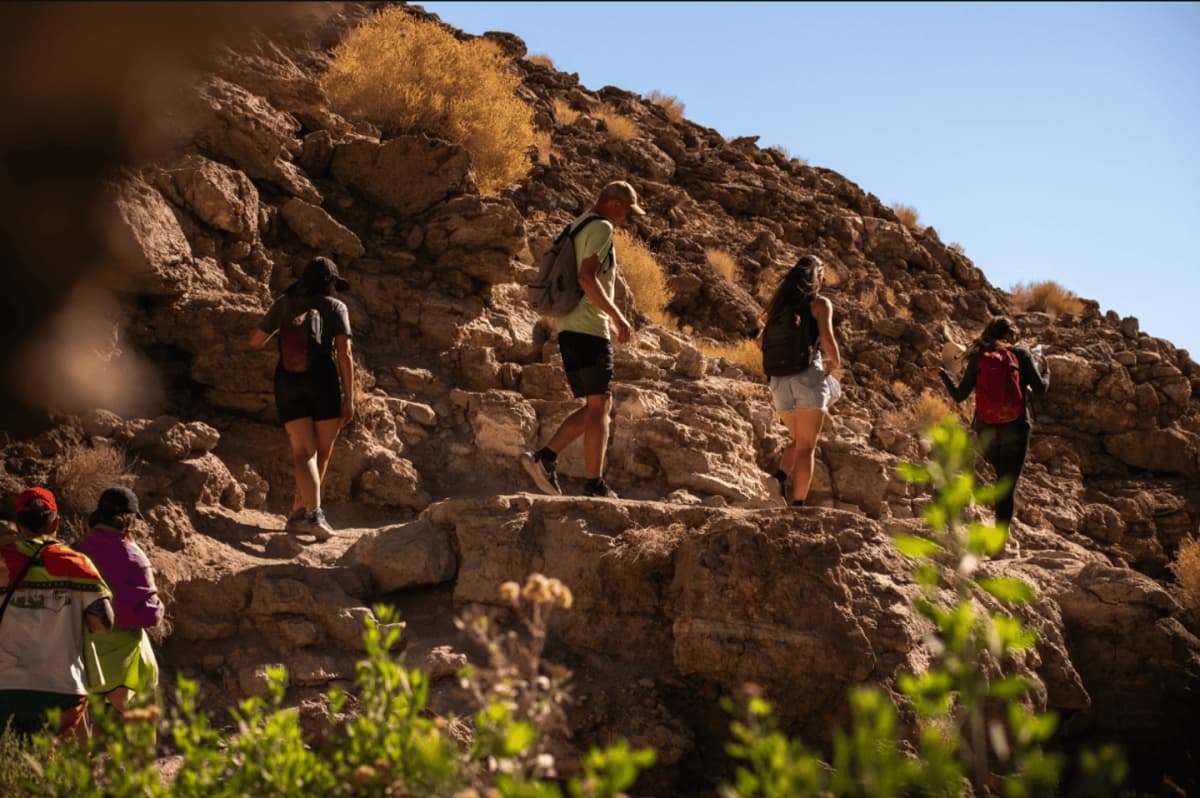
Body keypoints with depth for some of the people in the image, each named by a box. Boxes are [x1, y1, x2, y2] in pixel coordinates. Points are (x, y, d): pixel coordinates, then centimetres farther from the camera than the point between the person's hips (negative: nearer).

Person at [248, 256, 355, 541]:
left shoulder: (284, 304, 12)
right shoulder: (335, 306, 4)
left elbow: (255, 341, 15)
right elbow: (344, 354, -3)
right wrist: (349, 398, -2)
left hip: (288, 381, 2)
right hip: (324, 381, -2)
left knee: (303, 453, -5)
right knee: (322, 453, 12)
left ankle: (313, 512, -24)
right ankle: (298, 513, 14)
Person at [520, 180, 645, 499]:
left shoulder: (578, 227, 22)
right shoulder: (601, 227, -8)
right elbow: (587, 277, -20)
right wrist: (617, 316, -17)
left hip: (570, 330, 9)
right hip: (589, 329, -9)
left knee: (597, 407, 12)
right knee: (598, 406, -5)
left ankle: (545, 457, 1)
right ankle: (595, 485, -4)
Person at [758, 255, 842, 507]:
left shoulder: (780, 304, 16)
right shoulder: (820, 303, 0)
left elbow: (761, 341, 13)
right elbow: (827, 340, -11)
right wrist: (835, 362, 7)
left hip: (780, 380, 5)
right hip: (808, 375, -5)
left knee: (799, 442, 18)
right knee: (806, 447, -2)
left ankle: (780, 477, -8)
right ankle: (798, 503, -10)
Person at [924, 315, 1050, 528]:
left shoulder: (978, 358, 4)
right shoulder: (1021, 354, 0)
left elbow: (959, 395, 4)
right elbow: (1039, 388, -6)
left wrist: (942, 374, 20)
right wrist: (1045, 372, 16)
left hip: (986, 430, 2)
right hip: (1015, 429, -2)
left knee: (1003, 476, 30)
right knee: (1008, 484, 1)